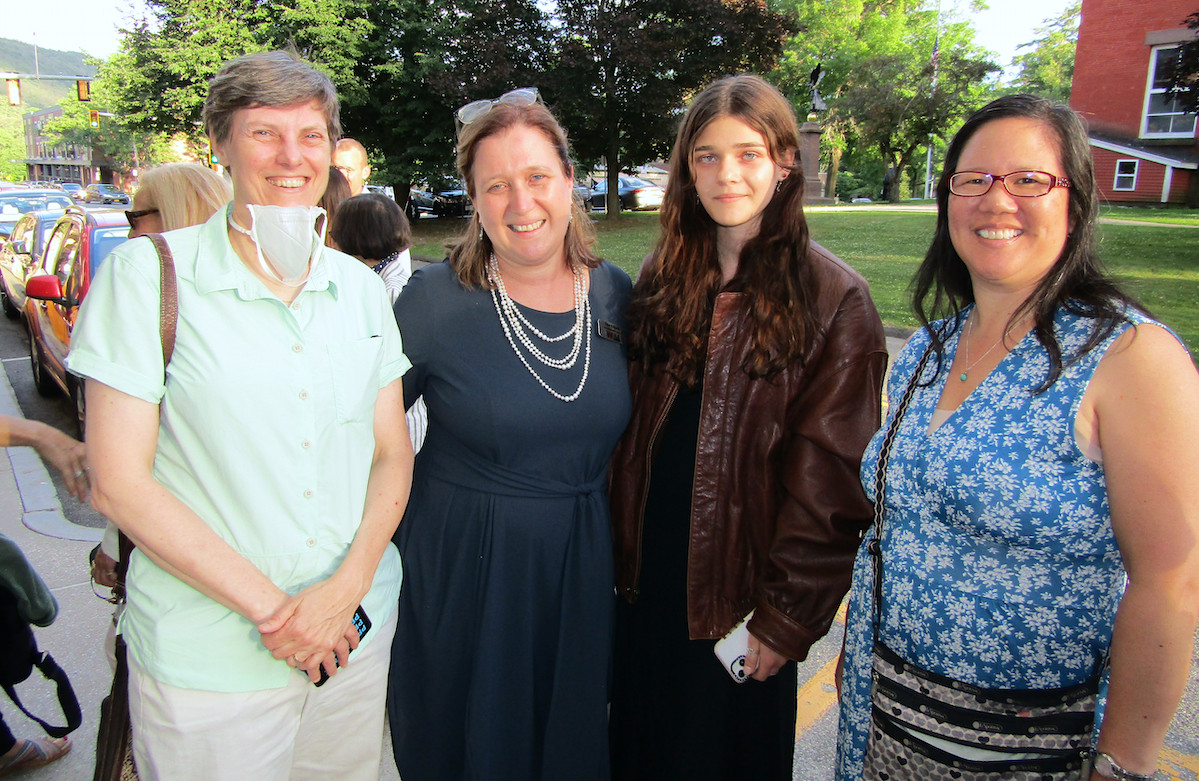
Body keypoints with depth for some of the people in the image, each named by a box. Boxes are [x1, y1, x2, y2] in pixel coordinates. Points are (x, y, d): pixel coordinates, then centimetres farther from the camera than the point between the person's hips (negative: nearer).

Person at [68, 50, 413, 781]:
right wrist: (268, 605, -14)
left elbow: (393, 453, 4)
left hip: (358, 630, 4)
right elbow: (119, 481, -10)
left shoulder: (360, 286, 3)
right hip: (210, 659, -3)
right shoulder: (148, 274, -8)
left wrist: (348, 586, -11)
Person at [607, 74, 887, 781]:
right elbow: (634, 429, 7)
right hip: (649, 570, 4)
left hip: (741, 589, -4)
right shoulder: (663, 278, 3)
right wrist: (623, 550, 4)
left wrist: (788, 614, -13)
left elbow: (829, 476, -14)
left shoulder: (835, 298, -13)